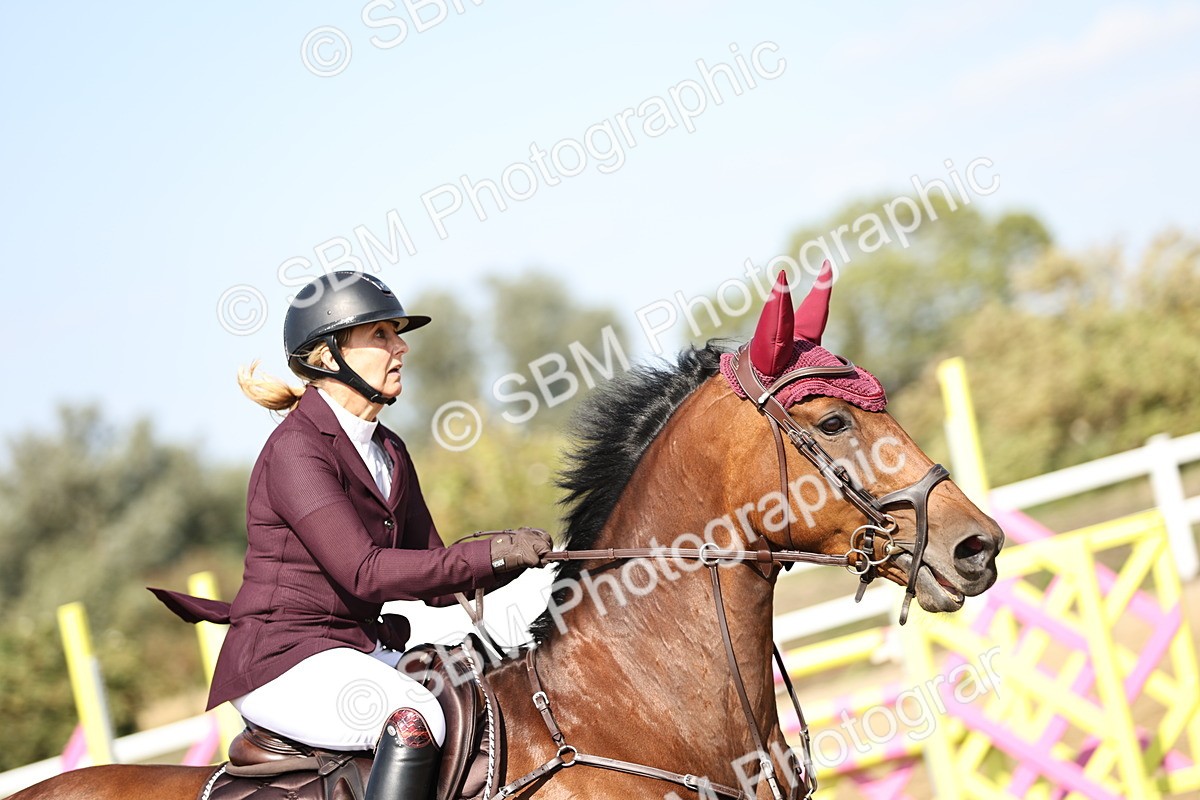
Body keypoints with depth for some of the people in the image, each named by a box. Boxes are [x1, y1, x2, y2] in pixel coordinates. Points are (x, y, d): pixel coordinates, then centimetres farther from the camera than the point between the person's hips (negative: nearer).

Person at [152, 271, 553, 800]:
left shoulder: (389, 452, 13)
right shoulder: (296, 449, -14)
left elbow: (435, 576, 11)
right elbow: (364, 571, -23)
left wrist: (517, 557, -8)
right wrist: (495, 554, -23)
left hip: (360, 651, 9)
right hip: (284, 661, -9)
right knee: (416, 719, -32)